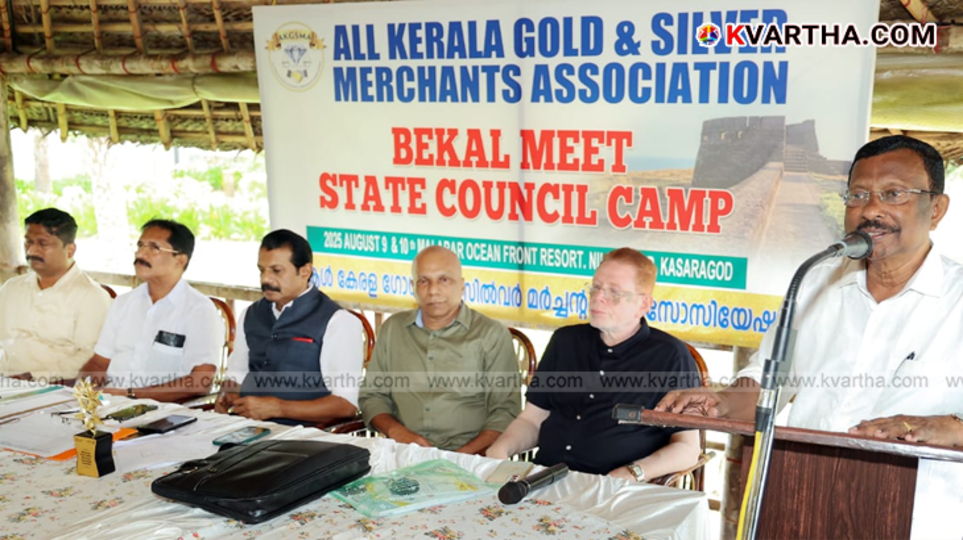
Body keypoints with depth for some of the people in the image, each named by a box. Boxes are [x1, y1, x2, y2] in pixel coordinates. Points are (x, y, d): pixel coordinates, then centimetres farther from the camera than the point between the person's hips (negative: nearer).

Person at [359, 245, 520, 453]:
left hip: (468, 457, -1)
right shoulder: (392, 328, 15)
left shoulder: (491, 335, 3)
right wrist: (396, 430, -2)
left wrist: (467, 453, -14)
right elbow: (372, 395, 18)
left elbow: (506, 410, 0)